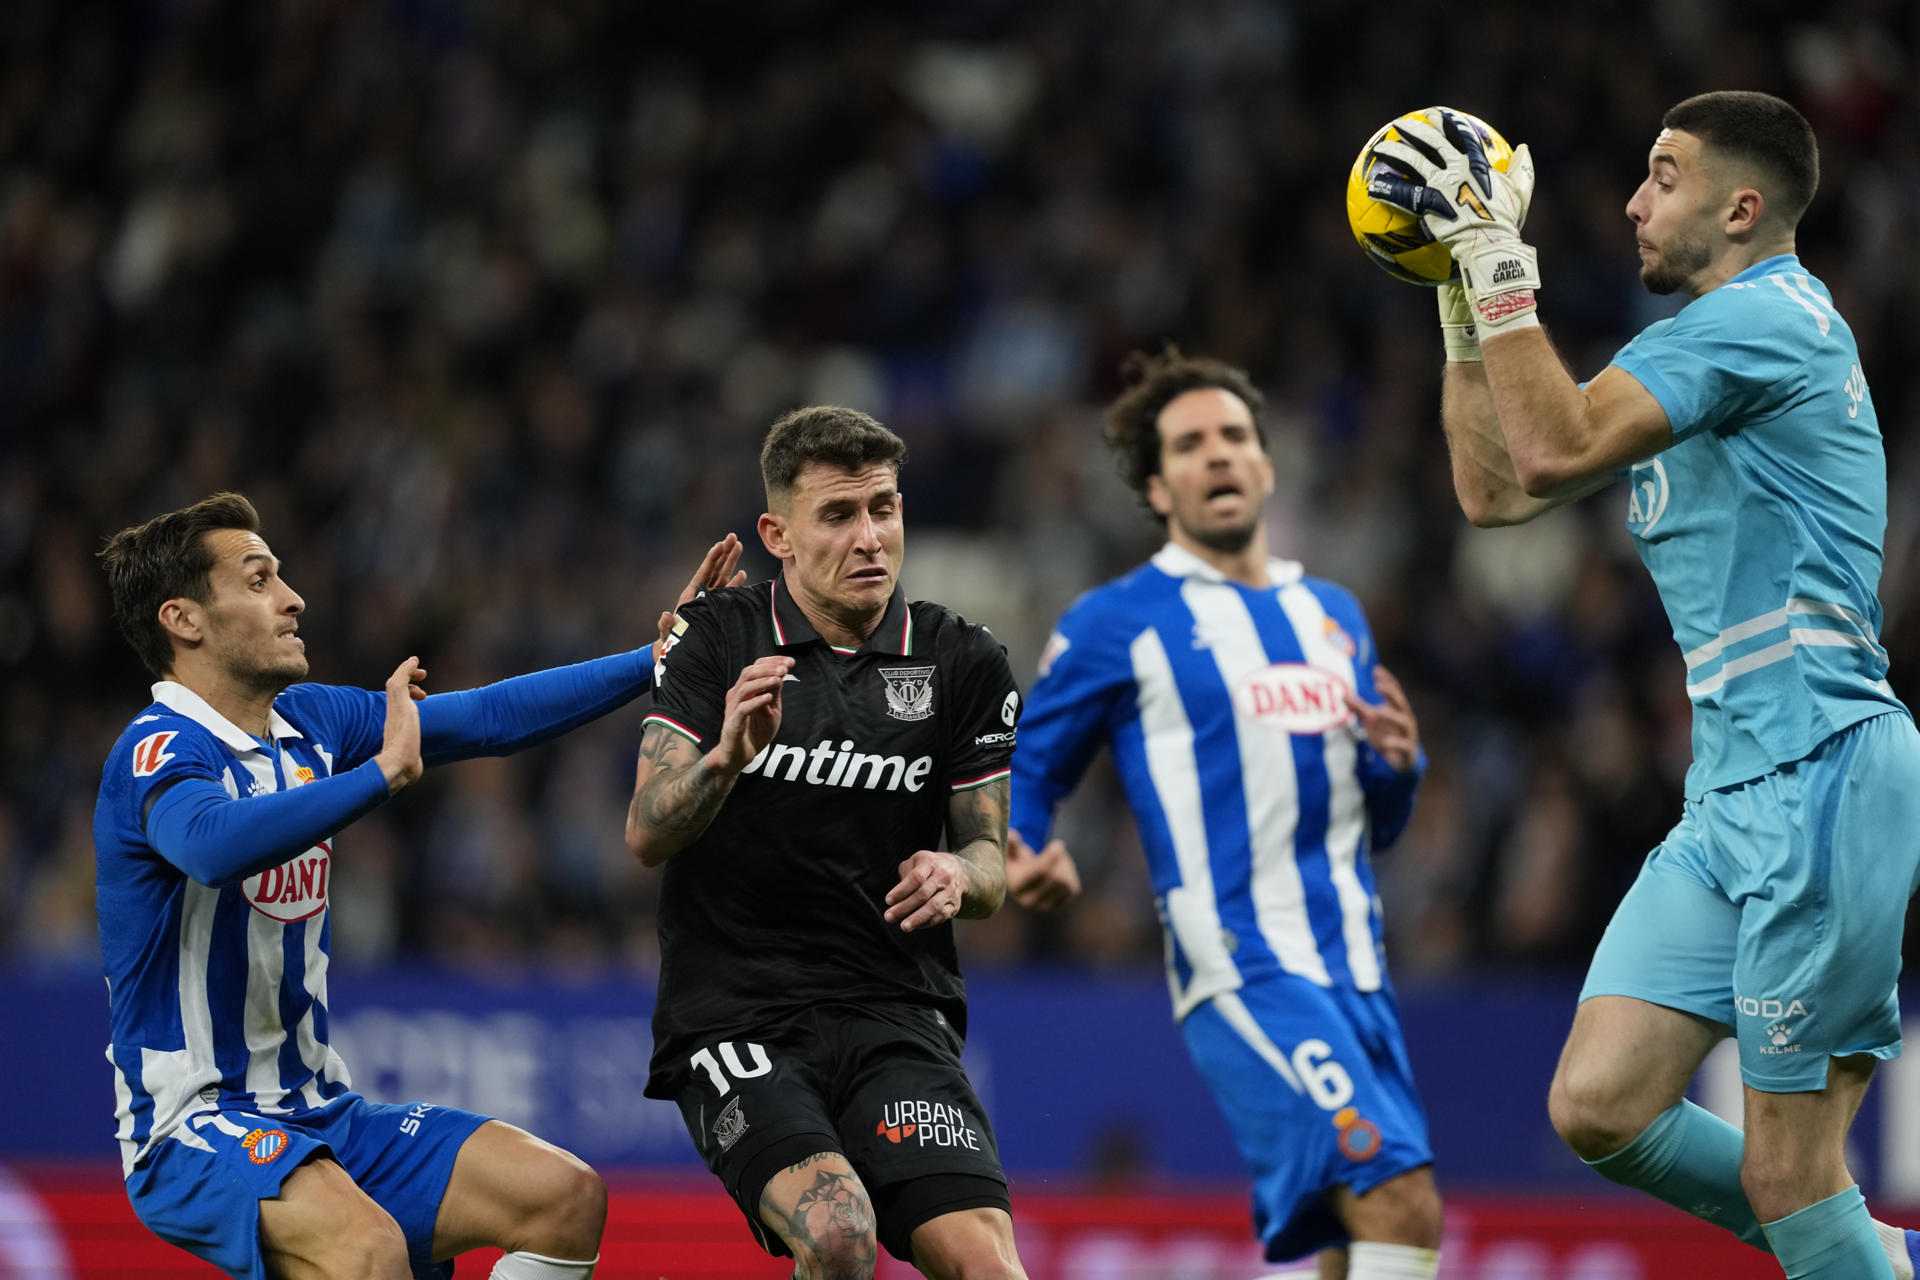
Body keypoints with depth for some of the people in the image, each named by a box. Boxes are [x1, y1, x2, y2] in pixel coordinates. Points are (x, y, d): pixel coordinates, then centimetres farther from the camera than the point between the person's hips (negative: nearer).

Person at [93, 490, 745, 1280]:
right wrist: (383, 771, -32)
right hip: (193, 1127, -9)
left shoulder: (307, 721, 9)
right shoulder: (157, 751, -16)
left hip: (321, 1114, 9)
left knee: (568, 1197, -3)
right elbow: (214, 843, -39)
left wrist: (661, 660, 11)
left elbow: (490, 719, 15)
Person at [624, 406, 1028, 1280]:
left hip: (896, 1011, 2)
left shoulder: (964, 664, 6)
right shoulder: (715, 641, 1)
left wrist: (958, 874, -14)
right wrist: (726, 757, -28)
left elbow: (990, 859, 11)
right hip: (733, 1011, -2)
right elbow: (648, 835, -7)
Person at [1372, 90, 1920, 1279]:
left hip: (1822, 779, -10)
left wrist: (1502, 261, -13)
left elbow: (1552, 454, -20)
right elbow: (1494, 488, 24)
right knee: (1599, 1108, 3)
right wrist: (1464, 295, 18)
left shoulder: (1767, 315, -11)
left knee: (1786, 1175, -9)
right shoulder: (1690, 352, 20)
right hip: (1731, 798, 10)